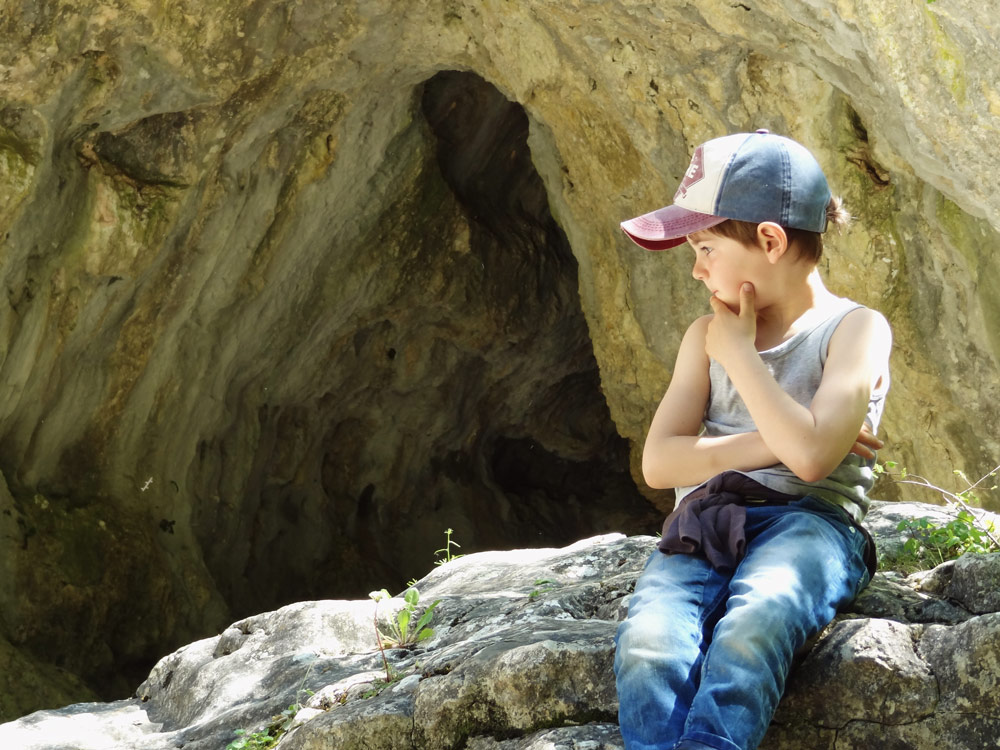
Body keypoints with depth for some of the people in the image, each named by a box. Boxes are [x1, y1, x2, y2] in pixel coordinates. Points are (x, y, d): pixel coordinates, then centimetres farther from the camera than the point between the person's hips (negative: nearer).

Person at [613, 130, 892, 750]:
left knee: (749, 629, -40)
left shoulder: (855, 329, 5)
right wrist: (778, 441, -4)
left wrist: (738, 353, -1)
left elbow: (810, 456, -13)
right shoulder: (706, 337, 22)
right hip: (703, 526, 4)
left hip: (810, 520, -4)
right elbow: (659, 463, 8)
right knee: (647, 644, -31)